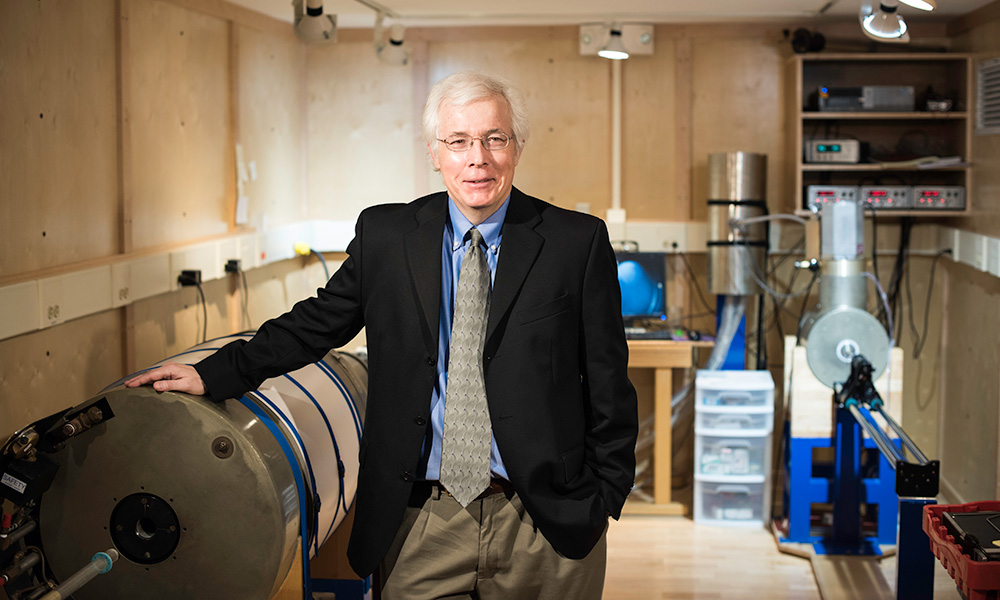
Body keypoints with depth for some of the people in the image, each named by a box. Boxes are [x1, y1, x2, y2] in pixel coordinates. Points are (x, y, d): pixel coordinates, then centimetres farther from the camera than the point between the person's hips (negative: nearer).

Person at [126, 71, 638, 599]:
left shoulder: (578, 242, -2)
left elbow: (608, 382, 0)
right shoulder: (385, 235, 4)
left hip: (547, 524, -1)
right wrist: (213, 375, 8)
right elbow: (319, 321, 13)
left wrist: (604, 499, -2)